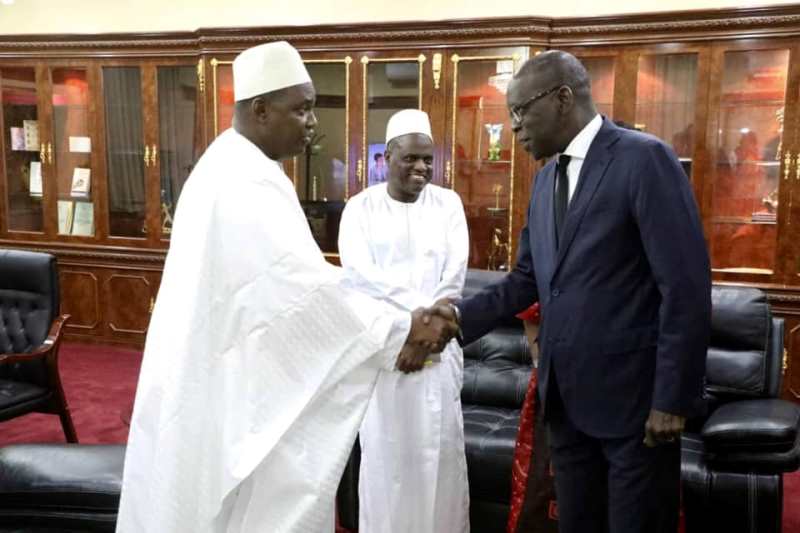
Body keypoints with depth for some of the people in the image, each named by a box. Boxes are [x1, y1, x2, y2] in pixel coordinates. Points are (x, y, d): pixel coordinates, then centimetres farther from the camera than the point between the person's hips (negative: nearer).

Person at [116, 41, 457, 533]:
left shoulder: (233, 168, 11)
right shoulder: (247, 184, -23)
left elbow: (289, 278, 10)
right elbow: (306, 285, -27)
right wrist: (401, 331, -18)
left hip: (218, 378, 10)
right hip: (233, 391, -10)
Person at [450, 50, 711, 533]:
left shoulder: (644, 158, -13)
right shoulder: (546, 180, 12)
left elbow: (686, 287, -17)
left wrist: (673, 398, -17)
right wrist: (455, 319, 1)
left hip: (633, 394, -7)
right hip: (566, 395, 7)